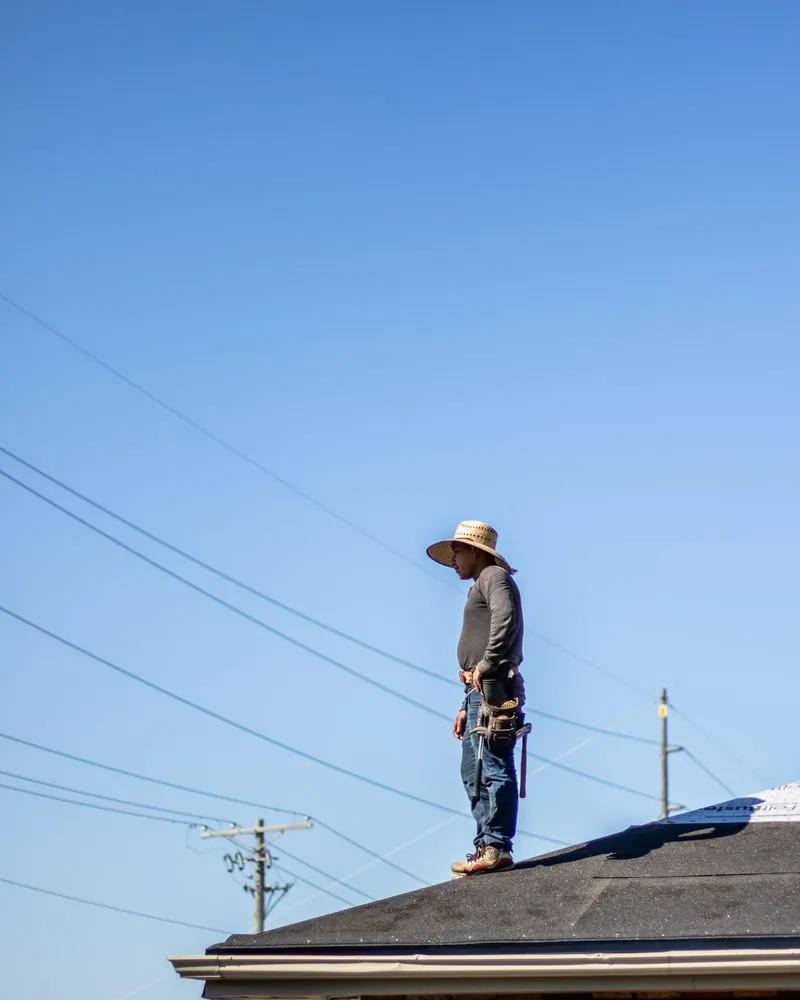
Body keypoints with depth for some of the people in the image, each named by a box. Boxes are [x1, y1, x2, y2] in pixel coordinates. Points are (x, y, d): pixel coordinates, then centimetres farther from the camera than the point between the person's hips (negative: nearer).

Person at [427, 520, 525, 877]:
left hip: (493, 687, -11)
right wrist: (466, 706, 26)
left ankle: (496, 847, -15)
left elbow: (505, 619, -23)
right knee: (474, 771, 10)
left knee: (493, 768, -12)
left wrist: (486, 664, -22)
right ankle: (487, 846, 12)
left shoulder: (494, 577, -1)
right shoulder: (480, 588, 29)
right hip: (481, 691, 11)